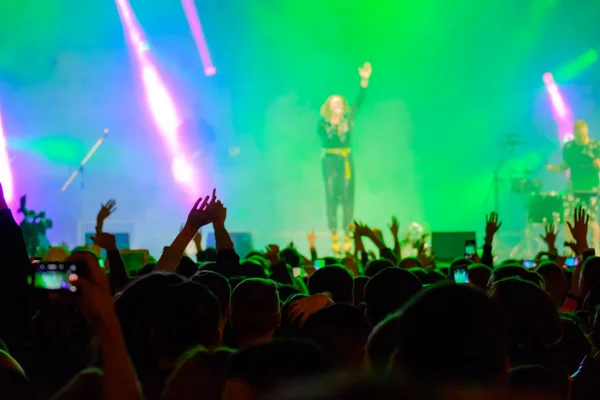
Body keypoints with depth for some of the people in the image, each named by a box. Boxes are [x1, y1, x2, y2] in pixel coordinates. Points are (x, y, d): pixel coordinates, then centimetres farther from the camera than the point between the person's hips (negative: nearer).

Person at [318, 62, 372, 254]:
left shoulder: (348, 118, 5)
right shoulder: (323, 122, -1)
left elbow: (359, 100, -3)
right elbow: (325, 140, -15)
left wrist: (364, 80, -13)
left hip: (346, 159, 2)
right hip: (330, 160, -2)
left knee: (347, 196, 0)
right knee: (331, 196, -1)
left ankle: (347, 234, 2)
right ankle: (334, 235, 2)